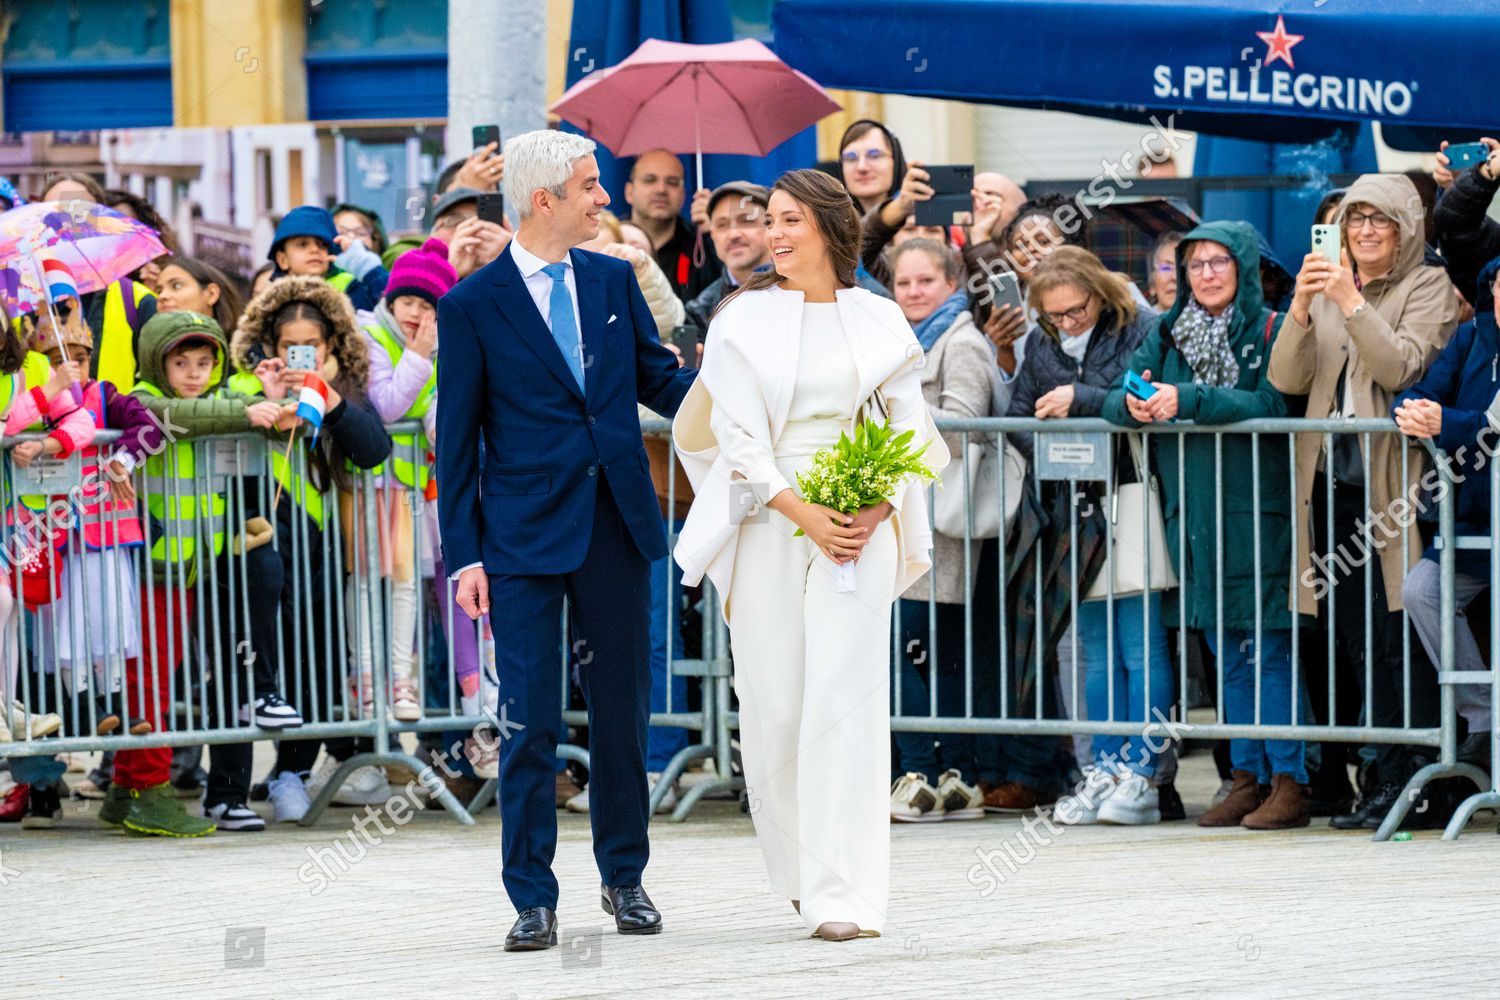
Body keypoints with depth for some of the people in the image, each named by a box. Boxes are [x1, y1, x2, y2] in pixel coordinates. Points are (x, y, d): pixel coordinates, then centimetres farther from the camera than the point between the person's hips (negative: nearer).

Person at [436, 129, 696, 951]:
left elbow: (659, 377, 14)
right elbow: (457, 441, -2)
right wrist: (465, 554, -6)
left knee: (622, 710, 10)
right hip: (525, 537, -4)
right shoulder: (473, 306, -5)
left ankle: (625, 877, 22)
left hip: (616, 528, 4)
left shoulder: (613, 280, 7)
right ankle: (532, 898, 2)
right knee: (530, 722, -4)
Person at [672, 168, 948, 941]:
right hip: (769, 523, 0)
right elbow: (737, 436, -2)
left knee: (845, 697, -9)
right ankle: (797, 867, 23)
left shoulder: (878, 321, 8)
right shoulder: (745, 320, 4)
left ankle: (843, 895, -12)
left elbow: (909, 428, 9)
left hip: (860, 525, 0)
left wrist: (876, 511, -8)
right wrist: (804, 515, -13)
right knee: (774, 699, 1)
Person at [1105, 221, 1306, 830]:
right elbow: (1116, 400, 5)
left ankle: (1290, 783, -5)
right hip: (1192, 510, 6)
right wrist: (1134, 403, -18)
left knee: (1267, 646, -7)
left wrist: (1187, 401, -25)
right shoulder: (1168, 334, 12)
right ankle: (1249, 776, 15)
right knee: (1226, 651, 10)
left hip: (1255, 509, -6)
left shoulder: (1270, 331, -4)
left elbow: (1270, 405, -18)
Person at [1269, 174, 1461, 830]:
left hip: (1395, 480, -5)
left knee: (1401, 640, -8)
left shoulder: (1429, 287, 1)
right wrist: (1301, 310, -8)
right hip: (1333, 478, 5)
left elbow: (1401, 368, -13)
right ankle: (1390, 781, 9)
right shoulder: (1327, 289, 16)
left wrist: (1351, 304, -19)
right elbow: (1286, 381, 6)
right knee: (1361, 645, 5)